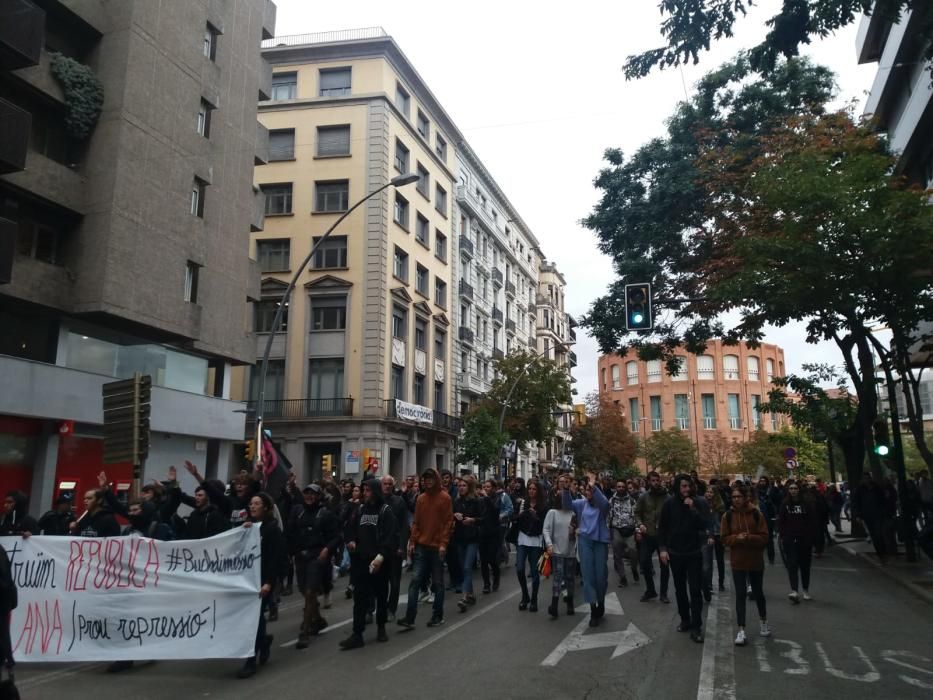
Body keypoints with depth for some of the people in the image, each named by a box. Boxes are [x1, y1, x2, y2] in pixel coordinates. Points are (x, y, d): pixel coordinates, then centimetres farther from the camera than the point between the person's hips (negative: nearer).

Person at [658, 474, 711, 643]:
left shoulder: (700, 502, -8)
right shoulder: (669, 503, -6)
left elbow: (705, 525, -15)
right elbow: (662, 527, 1)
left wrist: (692, 508, -24)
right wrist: (663, 548, -5)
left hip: (694, 553, -2)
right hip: (675, 552, 2)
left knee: (695, 590, -4)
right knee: (680, 589, 13)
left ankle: (696, 626, 2)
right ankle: (685, 619, 29)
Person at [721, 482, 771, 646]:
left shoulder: (756, 514, -8)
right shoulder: (727, 516, -6)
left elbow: (764, 538, -9)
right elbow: (725, 539, -4)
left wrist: (749, 538, -24)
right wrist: (737, 538, -22)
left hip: (756, 561, 0)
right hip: (738, 562, 0)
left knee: (758, 592, 16)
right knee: (740, 595, 0)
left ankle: (764, 621, 40)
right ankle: (741, 630, 5)